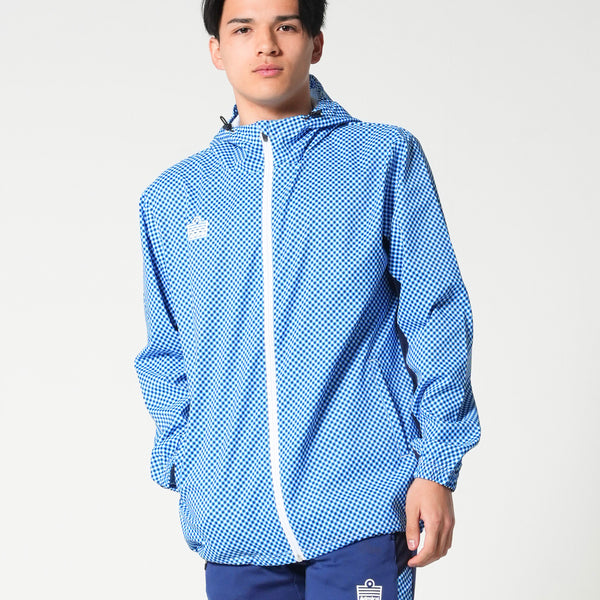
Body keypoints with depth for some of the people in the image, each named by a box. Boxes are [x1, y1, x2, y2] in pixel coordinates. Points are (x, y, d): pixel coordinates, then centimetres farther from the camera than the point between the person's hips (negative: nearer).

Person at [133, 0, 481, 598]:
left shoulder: (386, 158, 3)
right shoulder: (171, 198, 11)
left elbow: (436, 318, 1)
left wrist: (437, 465, -4)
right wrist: (185, 478, 8)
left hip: (362, 508, -2)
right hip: (233, 520, 3)